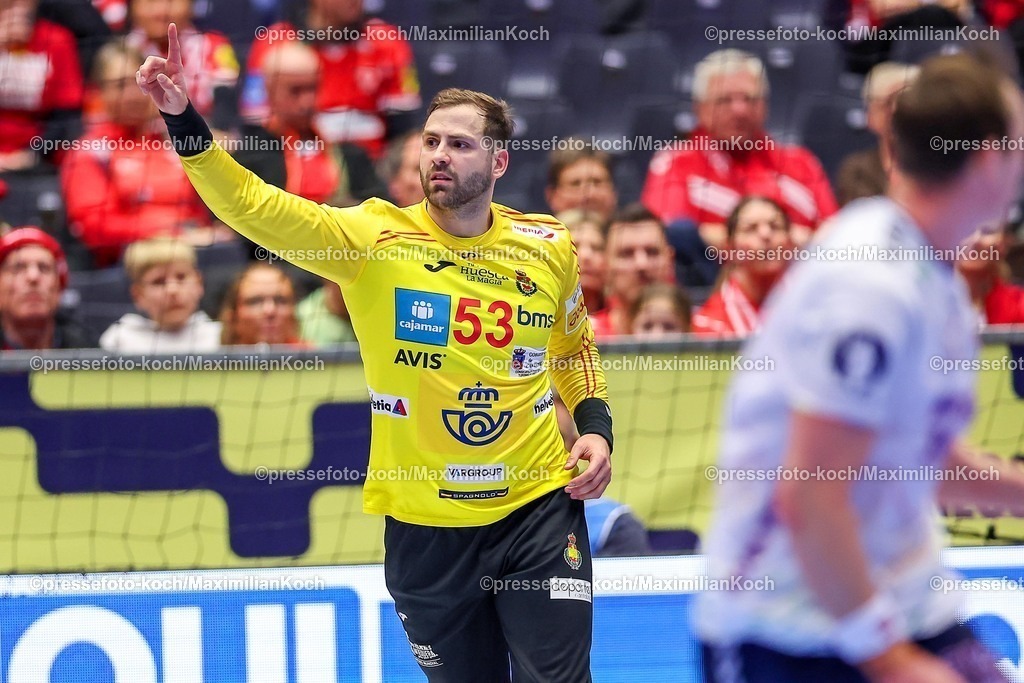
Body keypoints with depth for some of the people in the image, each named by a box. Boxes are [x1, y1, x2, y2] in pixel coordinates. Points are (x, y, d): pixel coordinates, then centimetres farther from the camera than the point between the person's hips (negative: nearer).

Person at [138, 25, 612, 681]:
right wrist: (183, 119, -33)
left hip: (538, 510, 1)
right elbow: (255, 206, -21)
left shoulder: (549, 247, 0)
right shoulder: (377, 237, -8)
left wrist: (597, 427, 4)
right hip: (424, 523, 0)